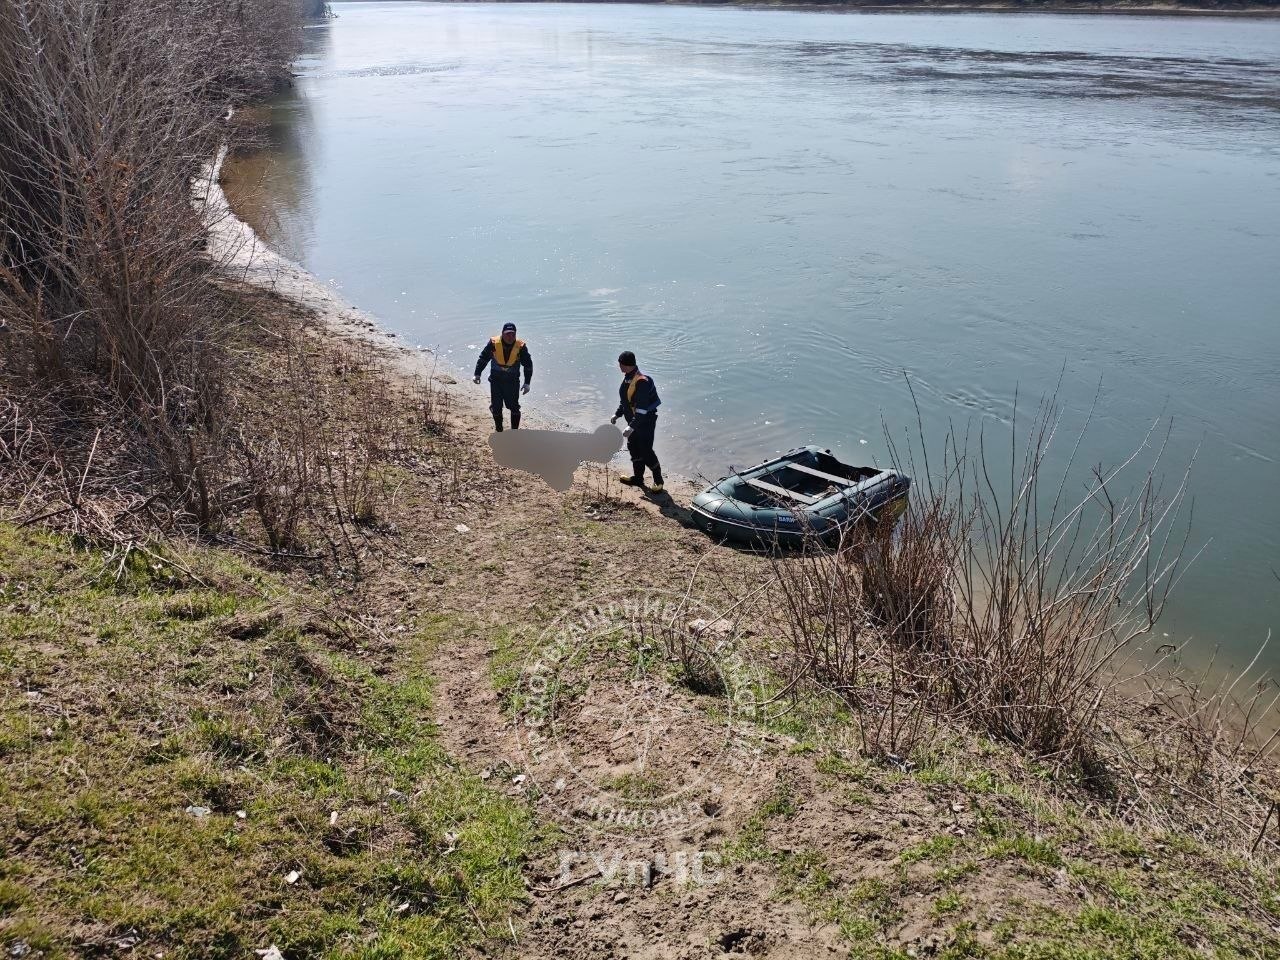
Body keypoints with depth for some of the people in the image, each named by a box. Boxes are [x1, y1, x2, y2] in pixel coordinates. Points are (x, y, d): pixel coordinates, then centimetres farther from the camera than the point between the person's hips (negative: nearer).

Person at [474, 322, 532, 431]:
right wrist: (477, 374, 0)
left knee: (514, 407, -1)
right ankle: (499, 431, 23)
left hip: (512, 381, -1)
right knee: (496, 407, 7)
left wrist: (527, 383, -3)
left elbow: (528, 365, -1)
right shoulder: (493, 343, -12)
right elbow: (483, 358, 1)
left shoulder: (521, 347, -12)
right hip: (495, 380, 1)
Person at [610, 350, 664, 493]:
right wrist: (617, 414, 18)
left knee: (646, 452, -3)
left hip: (646, 422, -9)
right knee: (634, 449, 17)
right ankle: (638, 478, 33)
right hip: (634, 421, 9)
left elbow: (642, 409, -31)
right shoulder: (628, 378, 2)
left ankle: (658, 481, 14)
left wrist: (632, 427, -34)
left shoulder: (642, 382, -28)